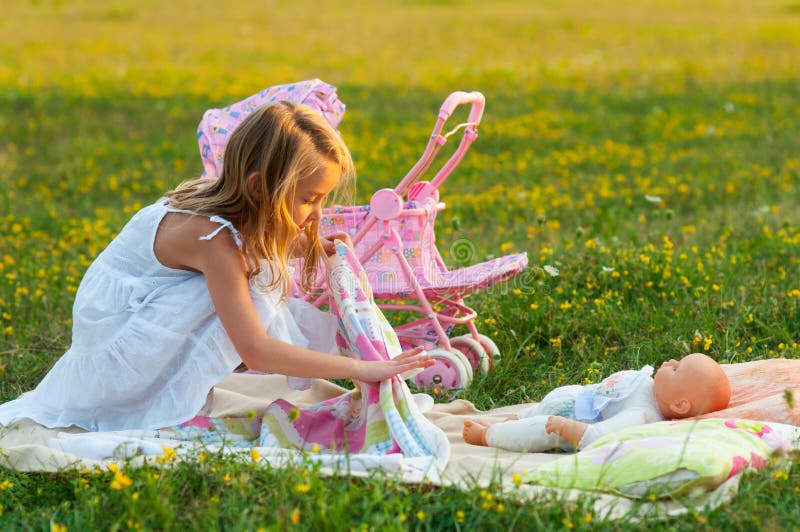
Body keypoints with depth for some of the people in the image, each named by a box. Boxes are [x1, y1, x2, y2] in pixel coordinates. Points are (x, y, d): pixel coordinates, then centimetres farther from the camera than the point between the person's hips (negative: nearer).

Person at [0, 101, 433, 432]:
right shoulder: (214, 237, -30)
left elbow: (264, 243, 21)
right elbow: (255, 350, -36)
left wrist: (309, 247, 0)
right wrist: (359, 369, -35)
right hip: (117, 349, -9)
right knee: (251, 292, -25)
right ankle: (179, 407, -15)